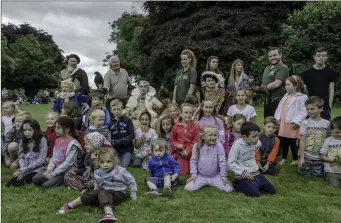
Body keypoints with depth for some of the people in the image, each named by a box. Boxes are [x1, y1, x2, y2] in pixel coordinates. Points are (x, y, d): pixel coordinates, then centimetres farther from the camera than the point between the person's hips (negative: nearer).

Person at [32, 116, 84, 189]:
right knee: (35, 179, -6)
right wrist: (49, 169, -5)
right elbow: (54, 157, 13)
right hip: (55, 169, 8)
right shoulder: (58, 141, 10)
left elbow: (68, 163, -21)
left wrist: (53, 174, -18)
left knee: (46, 186, -20)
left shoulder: (72, 144, -16)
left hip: (65, 172, -7)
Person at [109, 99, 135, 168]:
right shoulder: (110, 123, 7)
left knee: (123, 167, -16)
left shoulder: (128, 121, -1)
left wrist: (118, 141, -16)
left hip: (127, 149, -3)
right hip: (115, 150, 3)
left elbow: (132, 136, -8)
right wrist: (112, 142, -16)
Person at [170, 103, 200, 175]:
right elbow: (172, 140, 8)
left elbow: (196, 141, -7)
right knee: (182, 172, -3)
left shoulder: (195, 126, -3)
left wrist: (188, 151, -17)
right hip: (179, 153, 1)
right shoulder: (176, 126, 1)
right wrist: (177, 145, -13)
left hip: (191, 154, 0)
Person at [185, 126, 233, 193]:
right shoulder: (197, 146, -10)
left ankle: (213, 184, 13)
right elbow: (193, 161, 0)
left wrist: (224, 177, -8)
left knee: (229, 189, -18)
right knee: (188, 188, -19)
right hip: (201, 176, 1)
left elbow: (222, 162, -10)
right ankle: (203, 184, 13)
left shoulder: (219, 146, -15)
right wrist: (193, 175, -6)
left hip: (216, 176, 0)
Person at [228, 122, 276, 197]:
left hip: (255, 173, 7)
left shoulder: (253, 144, 4)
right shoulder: (237, 146, -19)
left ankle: (253, 185, 17)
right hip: (243, 177, -7)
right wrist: (244, 172, -22)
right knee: (255, 193, -22)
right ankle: (239, 185, 2)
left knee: (272, 191, 2)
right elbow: (230, 163, -20)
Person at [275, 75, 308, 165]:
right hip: (283, 124, 7)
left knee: (292, 143, 4)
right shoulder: (285, 96, 13)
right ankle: (283, 158, 29)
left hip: (292, 124, -7)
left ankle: (295, 159, 22)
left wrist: (297, 122, -20)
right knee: (283, 143, 14)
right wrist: (277, 118, 8)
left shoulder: (302, 97, -11)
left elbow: (304, 111, -16)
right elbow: (279, 108, 16)